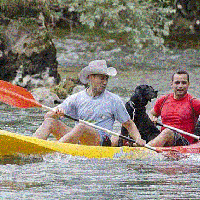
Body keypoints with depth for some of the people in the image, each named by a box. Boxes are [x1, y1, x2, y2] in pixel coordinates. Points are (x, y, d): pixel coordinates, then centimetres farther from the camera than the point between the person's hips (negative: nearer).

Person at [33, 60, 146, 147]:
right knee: (50, 122, -16)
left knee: (81, 127, -34)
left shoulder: (114, 100, 10)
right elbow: (47, 116, 9)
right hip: (78, 142, 3)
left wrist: (138, 139, -3)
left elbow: (129, 124, 16)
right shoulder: (76, 98, 13)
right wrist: (56, 113, -15)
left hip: (101, 141, -3)